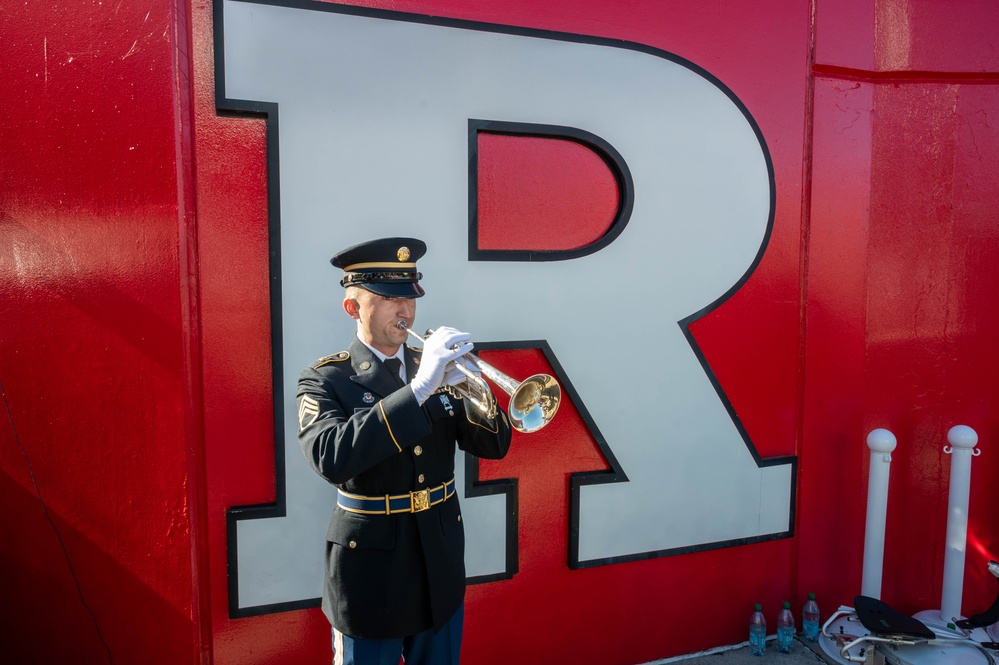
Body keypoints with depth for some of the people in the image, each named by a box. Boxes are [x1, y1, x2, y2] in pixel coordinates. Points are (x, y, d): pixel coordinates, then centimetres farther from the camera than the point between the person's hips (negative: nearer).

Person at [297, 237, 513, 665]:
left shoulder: (433, 368, 1)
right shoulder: (324, 381, -10)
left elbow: (493, 445, -2)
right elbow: (331, 458, -29)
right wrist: (418, 388, -34)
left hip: (442, 570, 4)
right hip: (372, 573, -4)